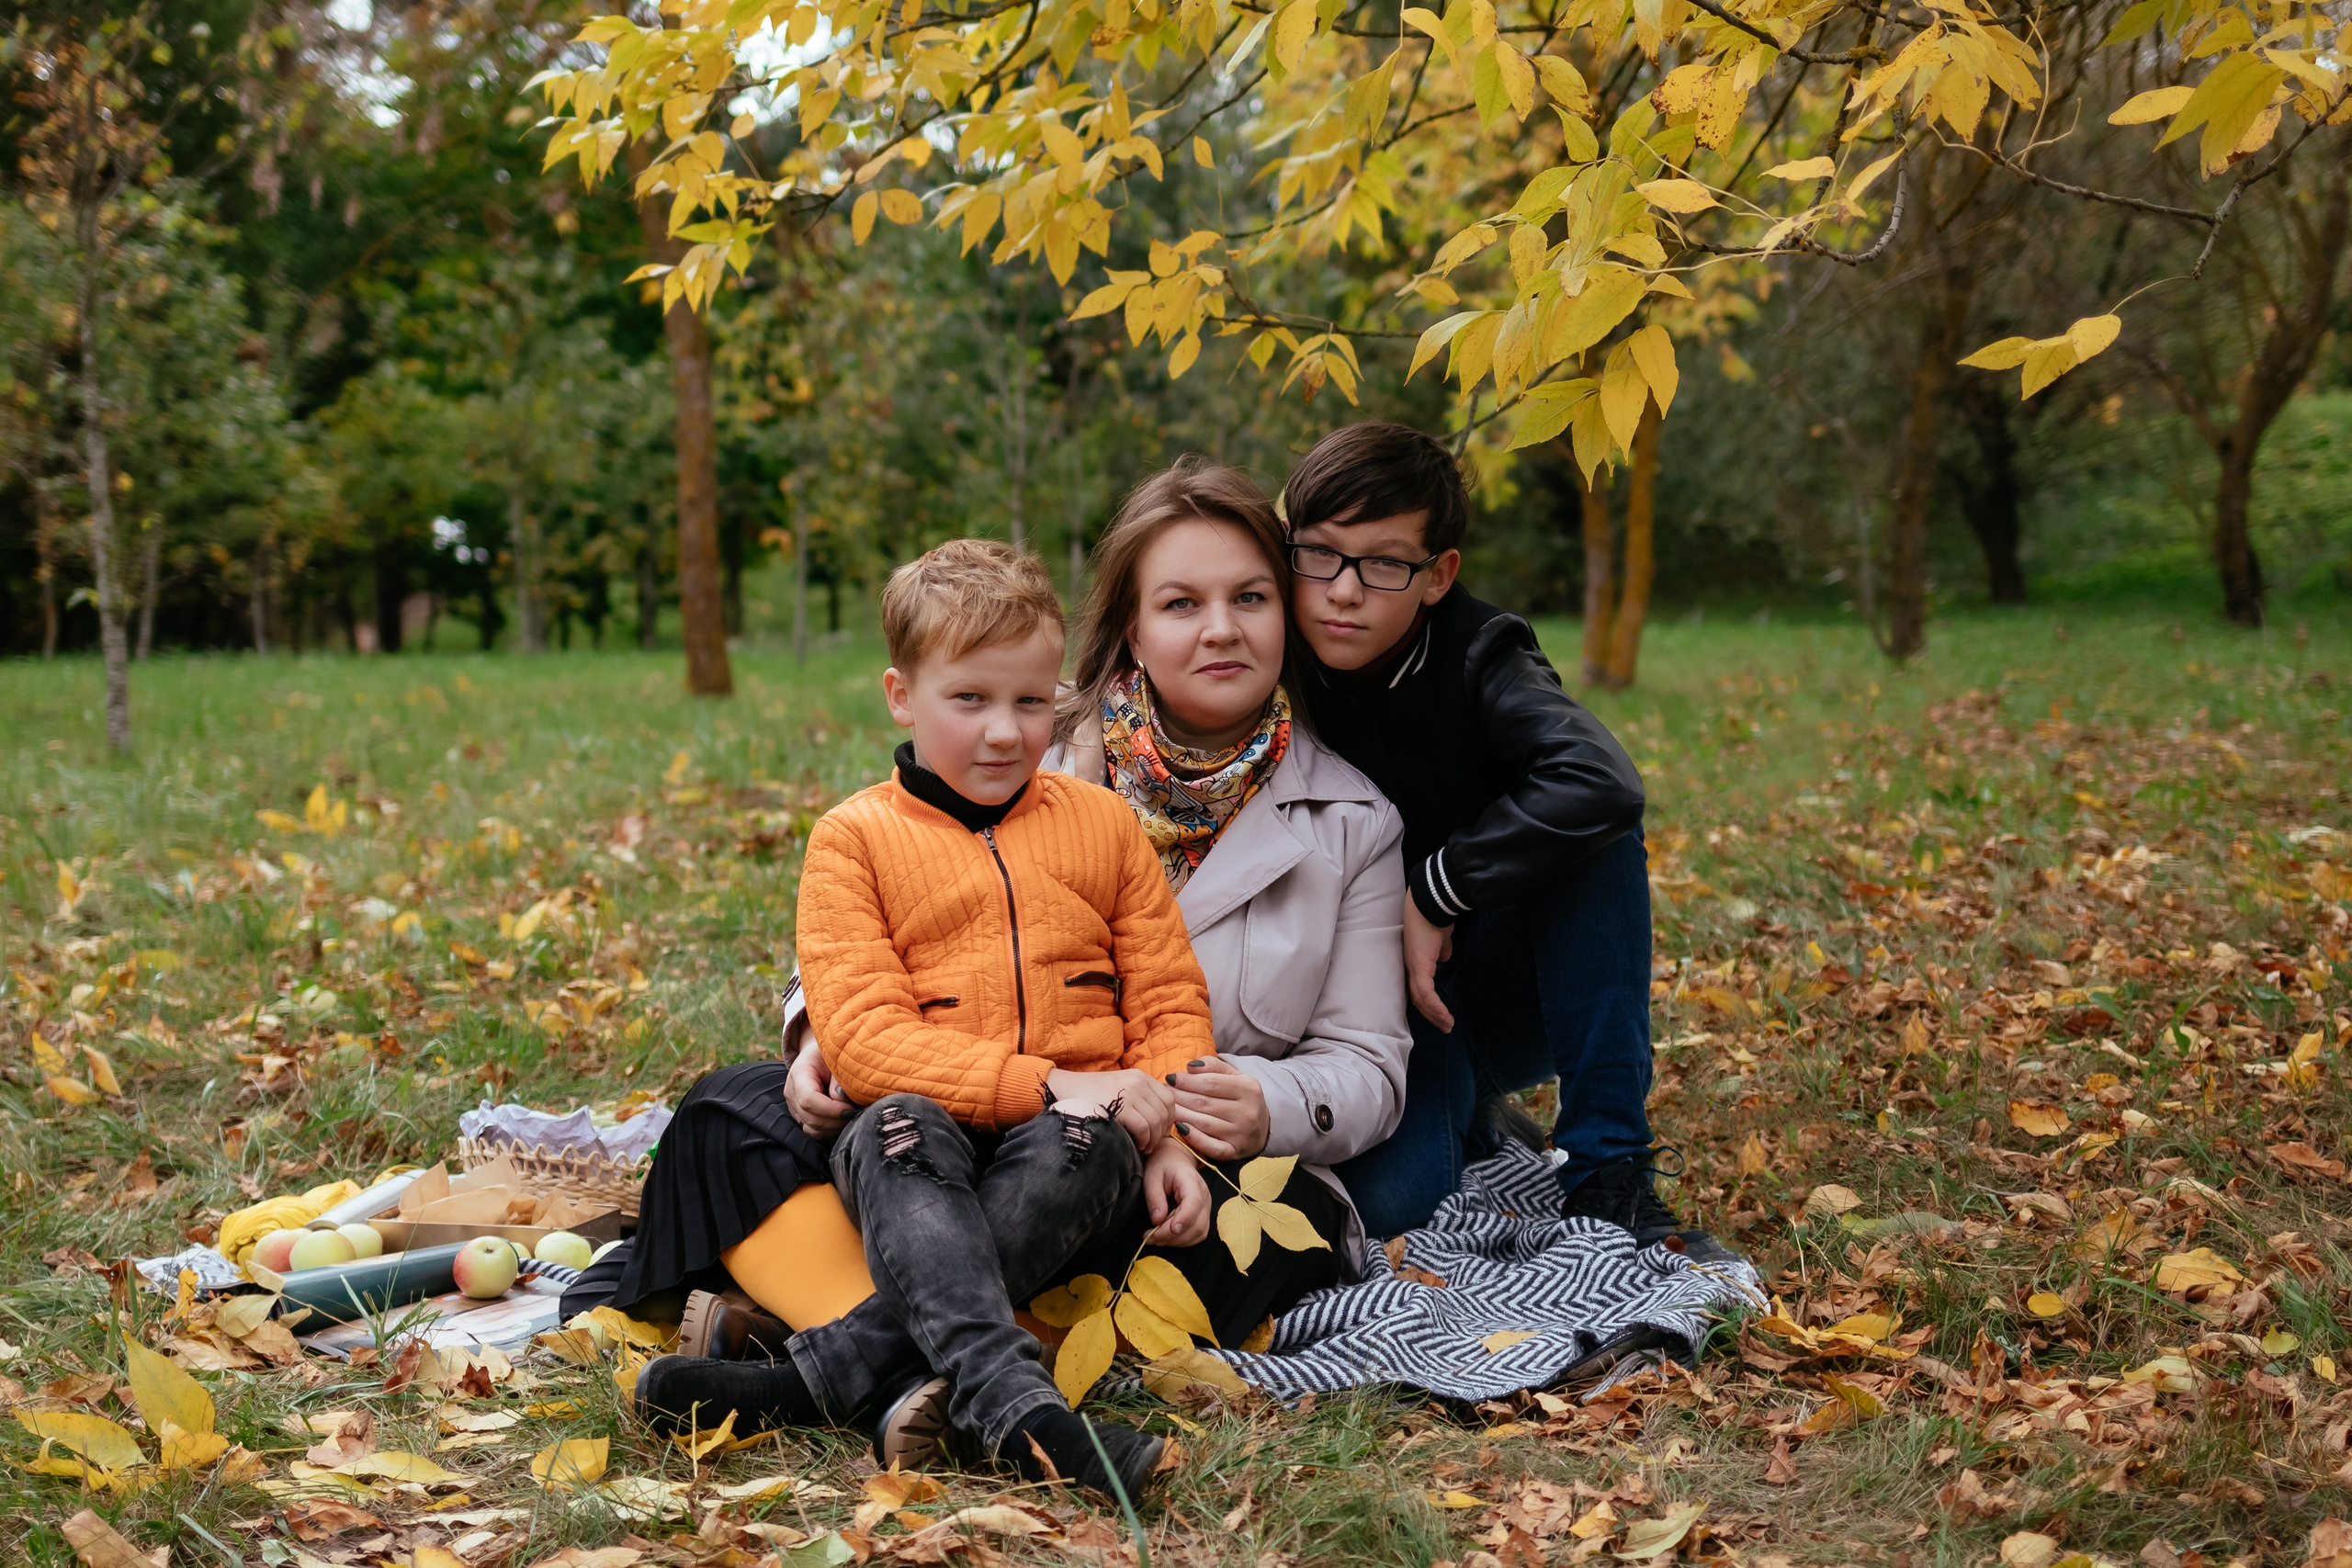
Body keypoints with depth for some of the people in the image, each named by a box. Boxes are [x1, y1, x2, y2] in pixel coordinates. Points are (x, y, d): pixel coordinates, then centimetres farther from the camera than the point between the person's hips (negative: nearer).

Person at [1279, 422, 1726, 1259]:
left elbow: (1601, 782, -34)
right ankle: (1470, 1118, 9)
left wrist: (1434, 891, -28)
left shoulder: (1476, 654, -15)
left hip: (1502, 991, 0)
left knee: (1596, 831, -28)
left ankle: (1607, 1177, -21)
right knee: (1385, 1197, -31)